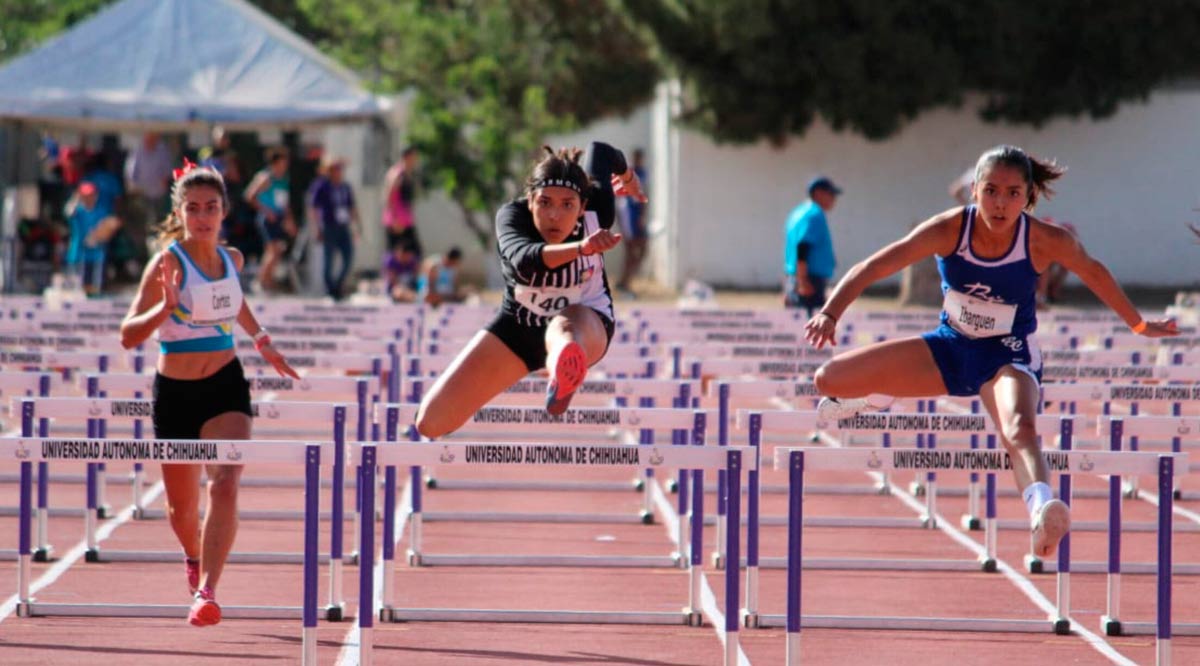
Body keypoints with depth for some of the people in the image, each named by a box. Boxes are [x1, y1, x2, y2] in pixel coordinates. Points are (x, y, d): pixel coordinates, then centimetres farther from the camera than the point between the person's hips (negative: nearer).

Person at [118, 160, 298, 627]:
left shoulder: (232, 259, 3)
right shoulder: (168, 262, -11)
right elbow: (129, 336, -16)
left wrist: (261, 341, 26)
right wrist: (166, 307, -31)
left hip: (225, 386, 2)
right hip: (175, 392, -2)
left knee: (225, 486, -22)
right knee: (182, 505, 14)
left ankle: (206, 592, -26)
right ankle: (194, 558, 48)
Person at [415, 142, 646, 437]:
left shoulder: (596, 211, -22)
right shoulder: (512, 215, -25)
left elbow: (601, 151, 0)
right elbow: (524, 258, -50)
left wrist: (626, 175, 21)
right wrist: (581, 248, -66)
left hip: (586, 321, -2)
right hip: (518, 326, 2)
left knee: (563, 328, -44)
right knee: (431, 422, -6)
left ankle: (566, 370, -82)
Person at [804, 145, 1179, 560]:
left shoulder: (1045, 242, -19)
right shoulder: (950, 229, -19)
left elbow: (1094, 273, 1)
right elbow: (873, 267, -21)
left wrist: (1138, 325, 13)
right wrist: (830, 314, -35)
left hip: (1008, 356, -3)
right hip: (949, 348, 3)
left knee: (1020, 429, -38)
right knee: (829, 380, -4)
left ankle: (1041, 511, -68)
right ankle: (875, 396, 34)